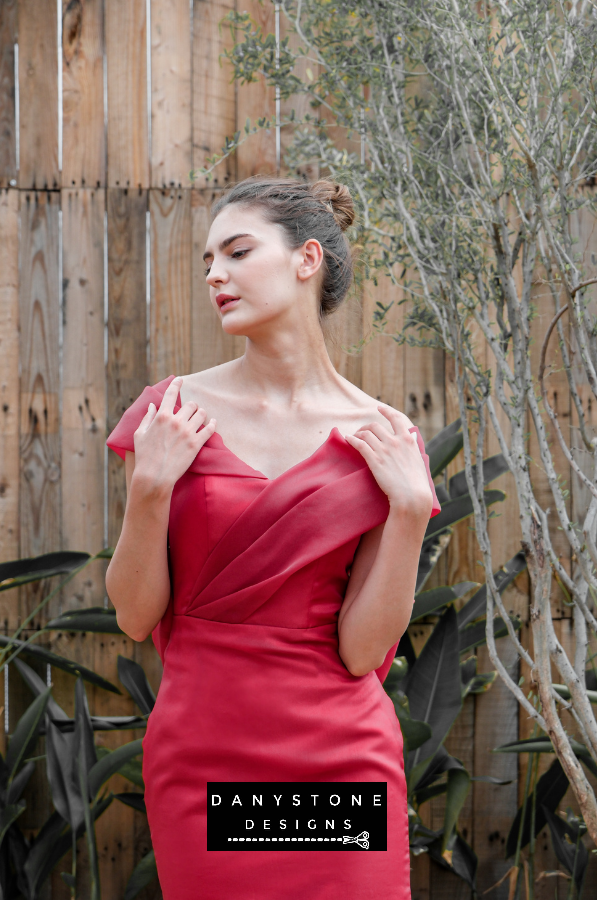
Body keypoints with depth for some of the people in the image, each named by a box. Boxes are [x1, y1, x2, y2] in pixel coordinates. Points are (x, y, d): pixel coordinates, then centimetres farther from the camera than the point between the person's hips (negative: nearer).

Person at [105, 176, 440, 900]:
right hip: (201, 753, 1)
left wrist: (410, 508, -14)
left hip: (339, 759, 0)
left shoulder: (381, 439, -2)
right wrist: (149, 487, -14)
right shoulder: (173, 412, -1)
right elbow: (135, 616, -1)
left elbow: (362, 650, -6)